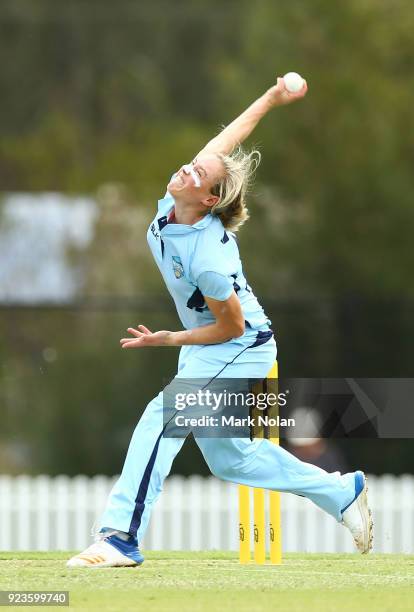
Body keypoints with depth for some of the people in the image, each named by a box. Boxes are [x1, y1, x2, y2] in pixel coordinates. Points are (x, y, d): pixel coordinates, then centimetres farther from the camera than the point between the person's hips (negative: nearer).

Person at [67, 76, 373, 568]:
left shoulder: (207, 258, -32)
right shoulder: (170, 204, -12)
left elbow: (231, 327, -21)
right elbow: (225, 143, 0)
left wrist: (165, 340, -16)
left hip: (240, 350, -10)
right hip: (207, 354, 10)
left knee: (162, 416, -24)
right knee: (230, 458, 17)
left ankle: (121, 537, -28)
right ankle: (342, 492, 32)